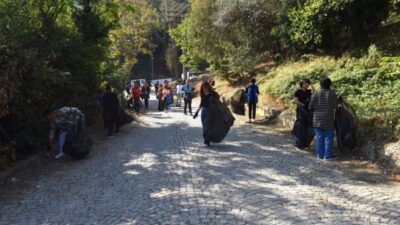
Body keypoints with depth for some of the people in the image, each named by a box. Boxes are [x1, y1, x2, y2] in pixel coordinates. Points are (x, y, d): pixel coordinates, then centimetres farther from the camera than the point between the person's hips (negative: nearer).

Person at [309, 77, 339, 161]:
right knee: (328, 137, 4)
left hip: (318, 119, 2)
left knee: (320, 137, 8)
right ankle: (328, 155, 4)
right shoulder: (333, 94, -3)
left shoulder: (316, 94, -1)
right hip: (328, 119, -2)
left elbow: (310, 107, -2)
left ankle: (320, 154, 12)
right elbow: (335, 107, -11)